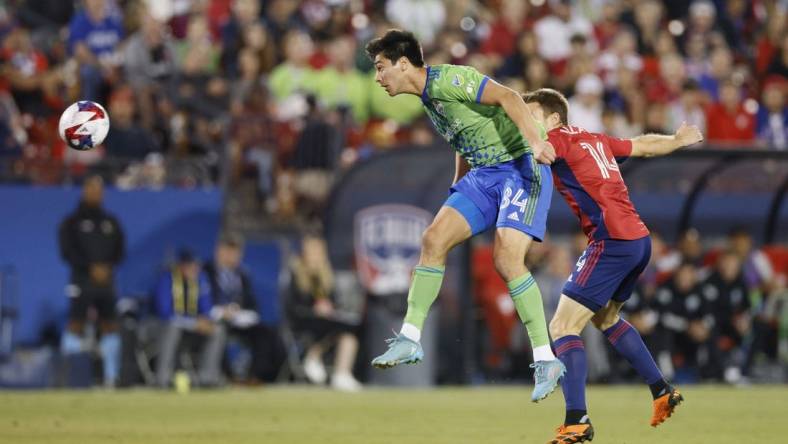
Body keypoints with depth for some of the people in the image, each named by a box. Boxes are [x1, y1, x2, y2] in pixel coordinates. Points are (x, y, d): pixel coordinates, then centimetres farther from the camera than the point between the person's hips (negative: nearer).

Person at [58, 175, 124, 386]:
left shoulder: (111, 222, 15)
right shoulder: (72, 222, 2)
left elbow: (119, 250, 13)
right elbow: (68, 251, -6)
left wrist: (107, 266, -6)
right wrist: (92, 267, -14)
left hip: (106, 280, 4)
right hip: (82, 279, -4)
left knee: (110, 324, 1)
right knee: (76, 323, -10)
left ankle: (111, 377, 3)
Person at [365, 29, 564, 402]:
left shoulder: (450, 80, -16)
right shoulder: (428, 99, 13)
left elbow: (507, 97, -26)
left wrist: (534, 140, -38)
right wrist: (457, 191, 28)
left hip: (521, 165, -9)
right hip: (484, 174, 9)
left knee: (506, 258, -21)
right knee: (434, 240, -1)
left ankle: (546, 361, -14)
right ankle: (410, 339, 5)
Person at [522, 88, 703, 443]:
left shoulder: (558, 139, -5)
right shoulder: (596, 140, 18)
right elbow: (645, 145, 33)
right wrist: (679, 140, 49)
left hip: (611, 242, -9)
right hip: (640, 239, 9)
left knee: (562, 327, -9)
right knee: (604, 318, 30)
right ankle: (662, 392, 33)